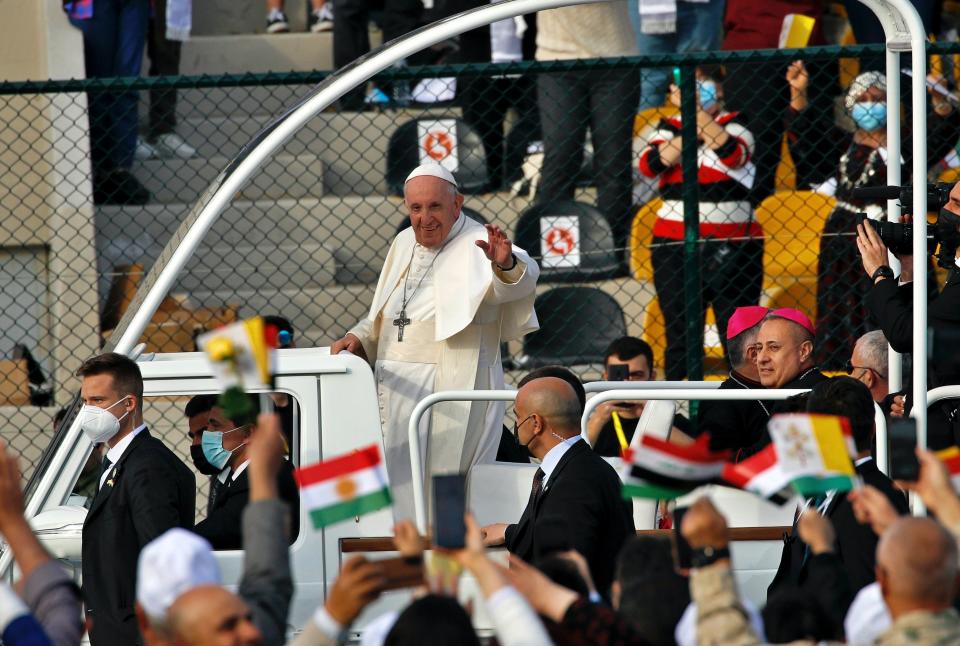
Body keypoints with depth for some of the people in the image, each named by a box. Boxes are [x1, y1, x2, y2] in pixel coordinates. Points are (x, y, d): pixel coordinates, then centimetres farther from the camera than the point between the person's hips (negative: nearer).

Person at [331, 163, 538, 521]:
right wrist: (358, 337, 7)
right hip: (398, 385, 7)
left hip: (452, 390, -7)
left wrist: (506, 264, -52)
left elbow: (521, 280, -30)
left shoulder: (476, 245, -10)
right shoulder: (403, 244, 13)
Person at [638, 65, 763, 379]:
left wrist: (697, 112, -21)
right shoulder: (670, 127, 12)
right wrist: (692, 132, -11)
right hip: (674, 244, 3)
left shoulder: (735, 124, 4)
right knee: (679, 332, 2)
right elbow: (650, 164, -6)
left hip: (731, 244, -2)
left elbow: (732, 153, -18)